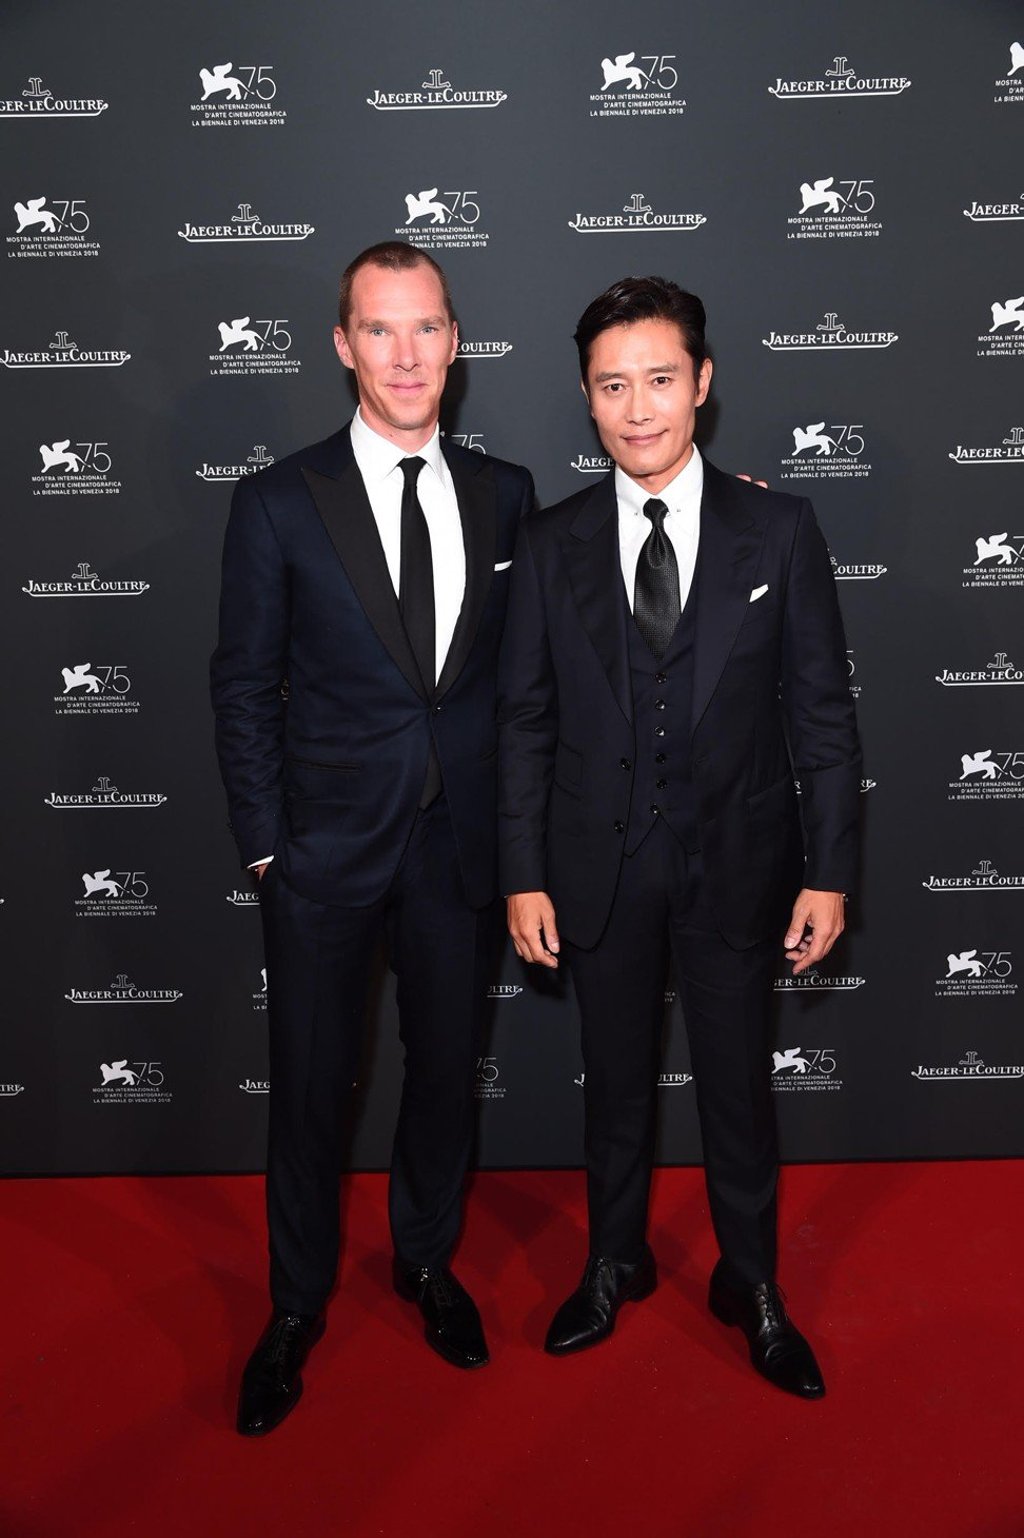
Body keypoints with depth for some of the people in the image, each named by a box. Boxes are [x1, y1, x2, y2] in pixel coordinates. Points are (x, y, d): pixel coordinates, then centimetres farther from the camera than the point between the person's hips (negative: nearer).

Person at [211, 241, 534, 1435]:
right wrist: (262, 844, -6)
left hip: (459, 840, 3)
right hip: (327, 842, -2)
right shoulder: (279, 502, -6)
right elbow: (243, 685, -3)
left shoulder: (504, 494, 2)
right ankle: (298, 1304, 34)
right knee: (311, 1080, 10)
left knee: (446, 1064, 17)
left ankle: (426, 1259, 42)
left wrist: (518, 817, 2)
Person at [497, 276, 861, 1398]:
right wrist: (523, 874, -3)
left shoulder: (778, 530, -4)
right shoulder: (551, 544, -1)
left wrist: (829, 872, -6)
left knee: (738, 1085, 13)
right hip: (600, 867, 1)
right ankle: (616, 1264, 40)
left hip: (735, 860, -1)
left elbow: (822, 711, -3)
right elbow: (524, 720, 1)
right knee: (616, 1082, 17)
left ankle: (751, 1284, 36)